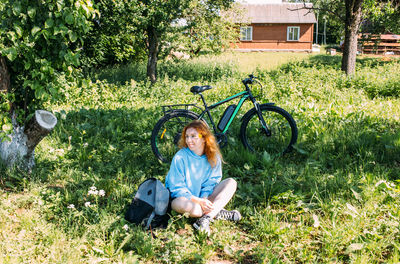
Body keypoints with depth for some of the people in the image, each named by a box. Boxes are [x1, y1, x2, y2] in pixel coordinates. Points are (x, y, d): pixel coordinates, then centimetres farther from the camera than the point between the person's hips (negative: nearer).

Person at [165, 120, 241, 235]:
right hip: (184, 197, -4)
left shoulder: (213, 157, -5)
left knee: (231, 182, -13)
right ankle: (218, 213, -20)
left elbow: (211, 183, -2)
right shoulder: (180, 157, -16)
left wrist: (204, 199, -22)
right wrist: (198, 201, -25)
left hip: (203, 198, 5)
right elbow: (177, 188, -16)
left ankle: (205, 219, -29)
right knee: (181, 203, -40)